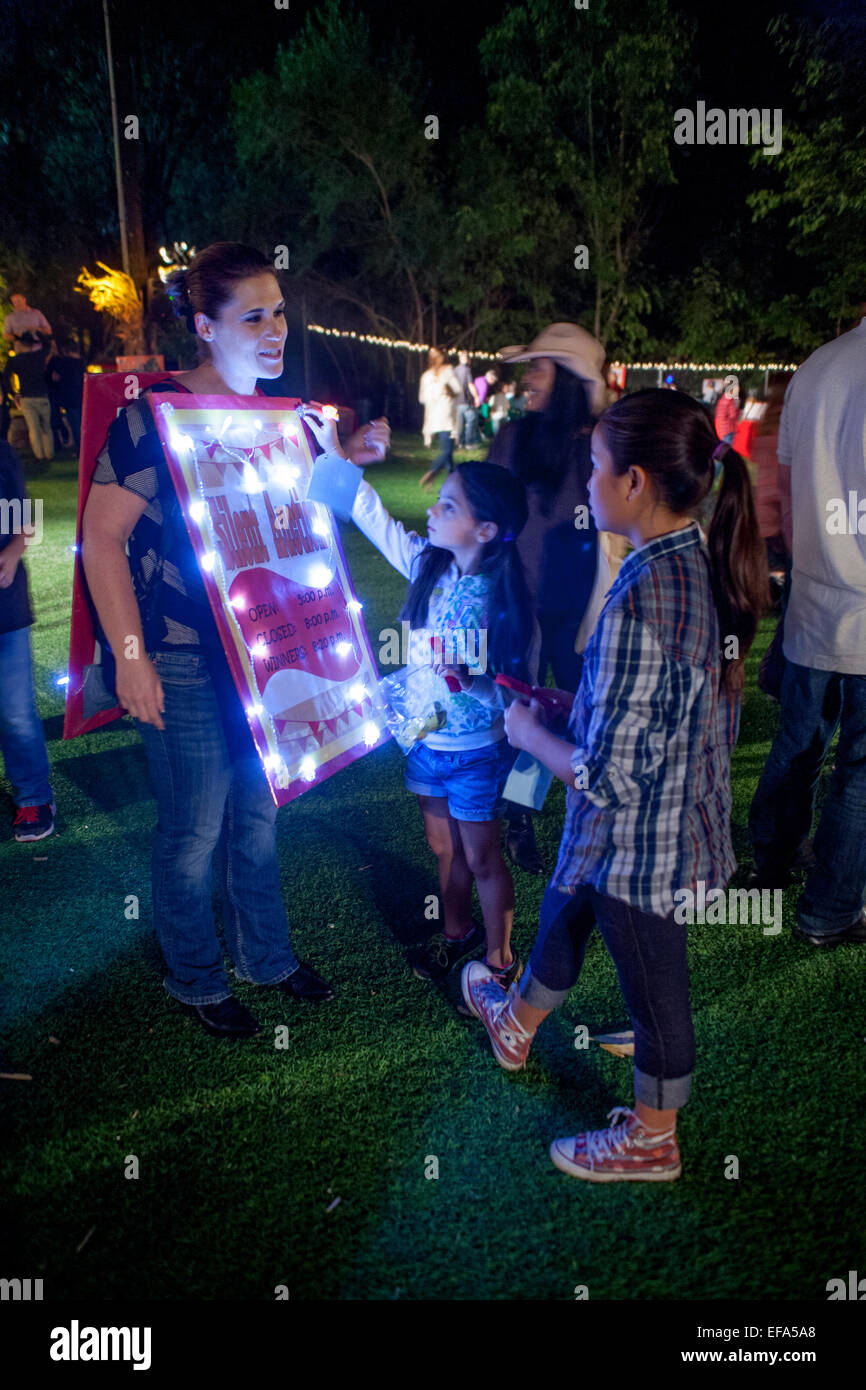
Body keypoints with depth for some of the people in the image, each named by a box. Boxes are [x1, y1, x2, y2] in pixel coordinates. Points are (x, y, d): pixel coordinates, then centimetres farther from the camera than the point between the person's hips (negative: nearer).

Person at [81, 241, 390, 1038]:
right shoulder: (156, 412, -15)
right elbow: (102, 536, -15)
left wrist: (351, 460, 1)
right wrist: (131, 656, -19)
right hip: (186, 669, -6)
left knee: (258, 815, 19)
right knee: (194, 834, 7)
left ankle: (266, 957, 39)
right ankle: (196, 982, 30)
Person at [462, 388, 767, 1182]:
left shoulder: (640, 600, -32)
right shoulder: (708, 566, -3)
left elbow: (608, 778, -29)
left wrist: (528, 732, -12)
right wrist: (574, 705, 8)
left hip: (638, 841, -9)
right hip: (684, 816, 9)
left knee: (653, 988, 14)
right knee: (565, 915, 30)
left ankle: (651, 1142, 41)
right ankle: (516, 1025, 58)